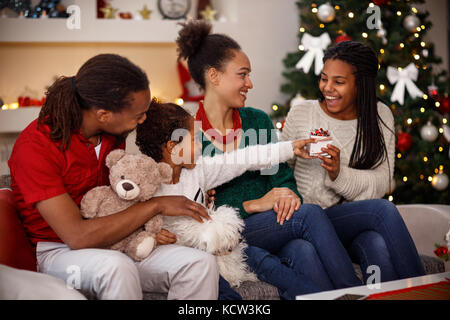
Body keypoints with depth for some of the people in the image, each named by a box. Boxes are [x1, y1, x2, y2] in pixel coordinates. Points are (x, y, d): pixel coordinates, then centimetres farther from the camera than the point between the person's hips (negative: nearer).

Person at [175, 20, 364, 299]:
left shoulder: (258, 121, 13)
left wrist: (288, 195, -13)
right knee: (310, 214, -26)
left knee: (303, 250, -32)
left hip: (270, 229, 4)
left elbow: (283, 176, 12)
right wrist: (255, 205, -16)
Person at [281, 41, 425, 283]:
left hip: (360, 221, 2)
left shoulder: (380, 116, 6)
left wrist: (339, 174, -20)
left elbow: (381, 183, -2)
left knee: (378, 247, -36)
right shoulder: (301, 113, 2)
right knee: (384, 209, -29)